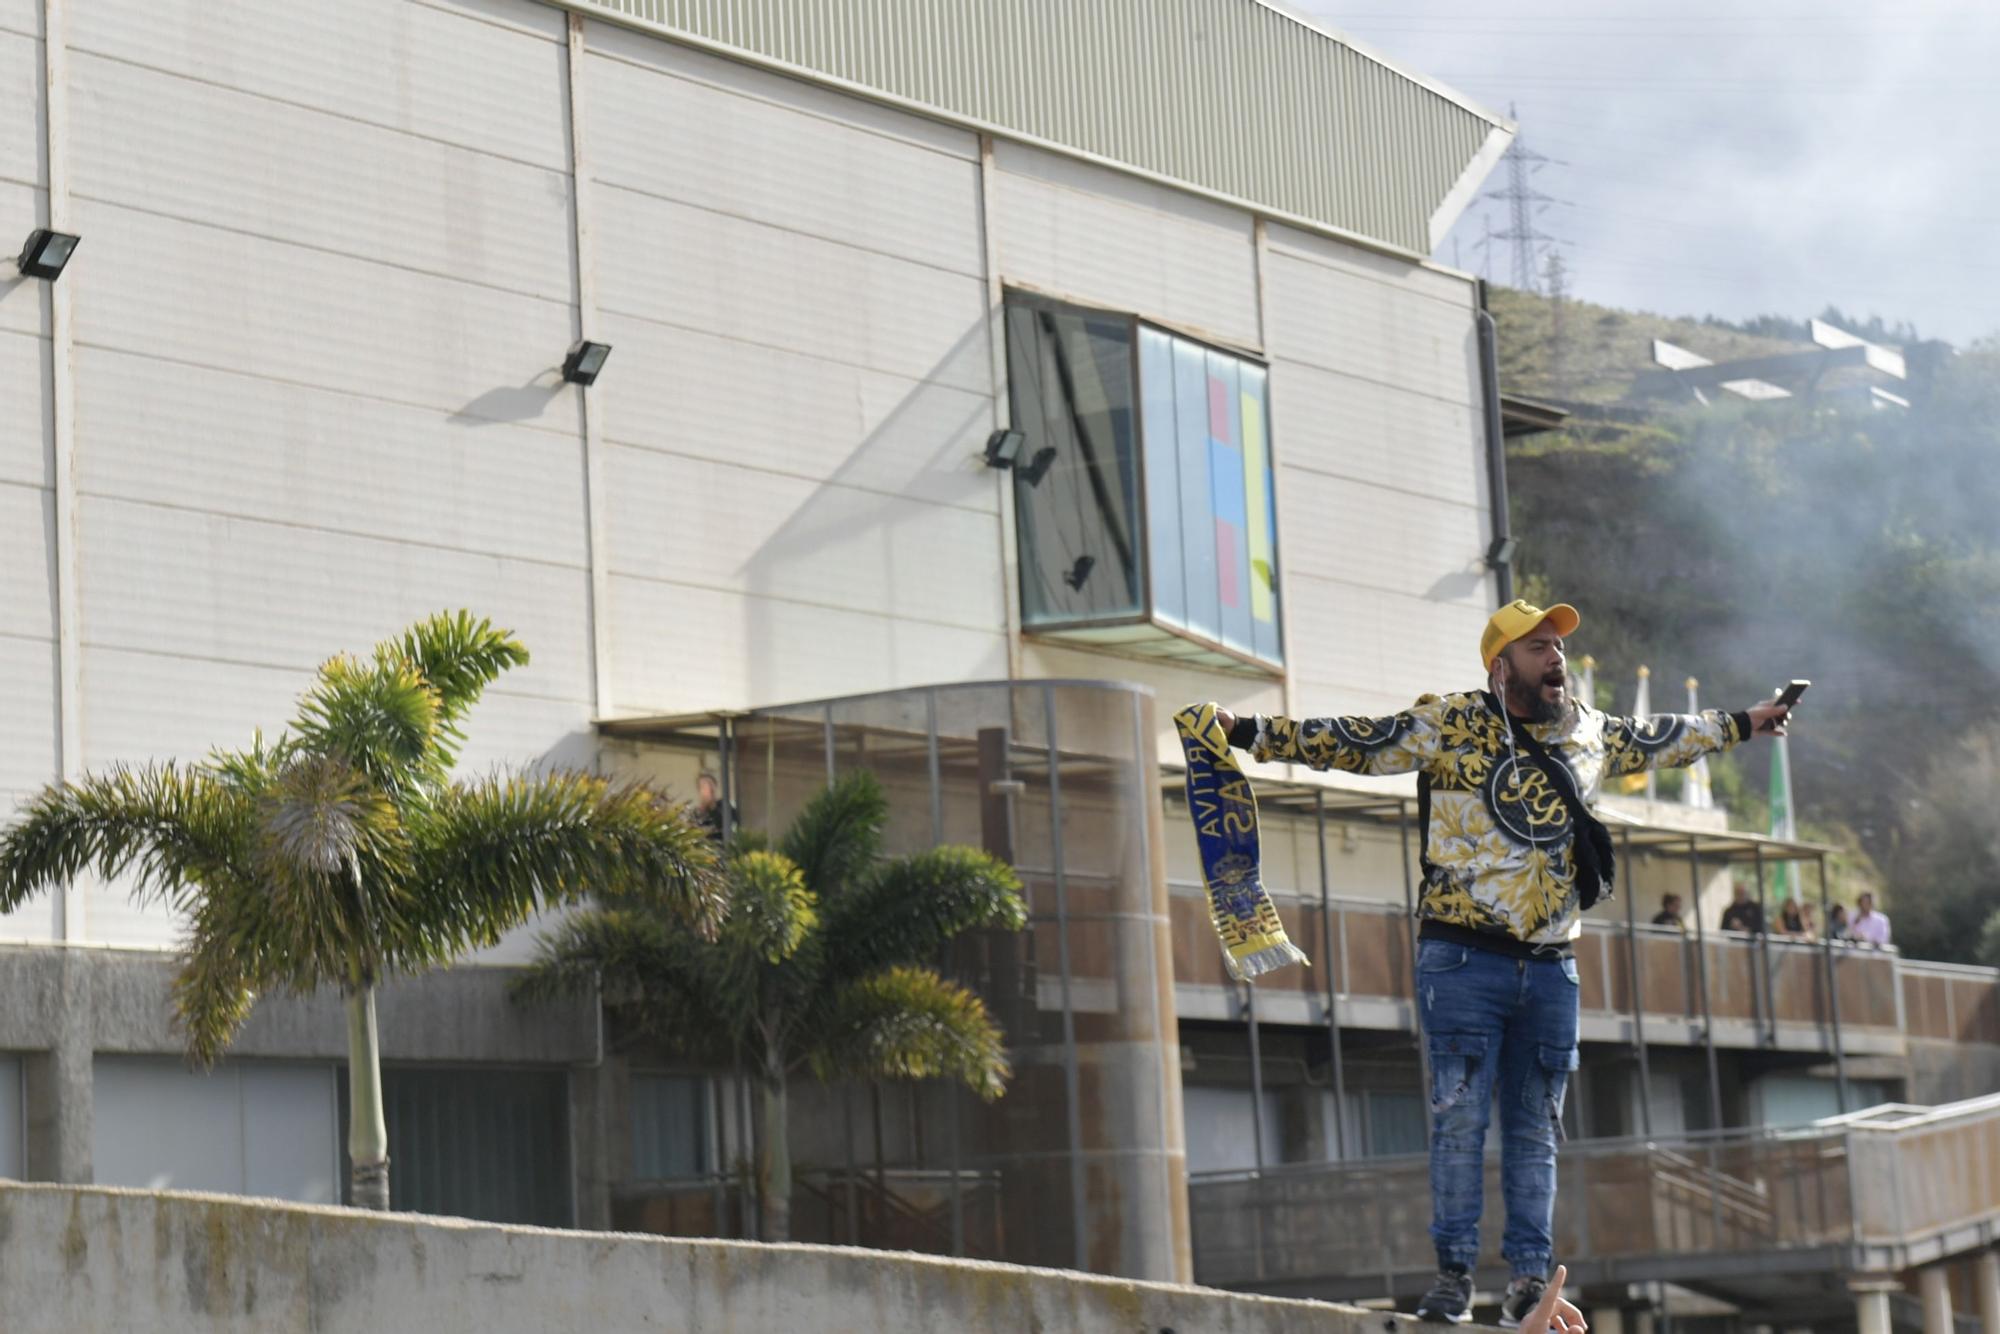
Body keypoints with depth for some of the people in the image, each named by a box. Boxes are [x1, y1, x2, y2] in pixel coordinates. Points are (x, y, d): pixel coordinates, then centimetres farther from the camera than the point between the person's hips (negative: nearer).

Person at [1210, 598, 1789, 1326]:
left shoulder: (1588, 732, 13)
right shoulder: (1449, 726, -4)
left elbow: (1656, 740, 32)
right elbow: (1350, 742, -8)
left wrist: (1743, 723, 43)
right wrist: (1246, 732, -16)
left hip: (1550, 965, 5)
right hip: (1463, 958, -5)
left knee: (1535, 1128, 6)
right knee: (1460, 1117, -6)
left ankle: (1530, 1279, 10)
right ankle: (1454, 1273, -2)